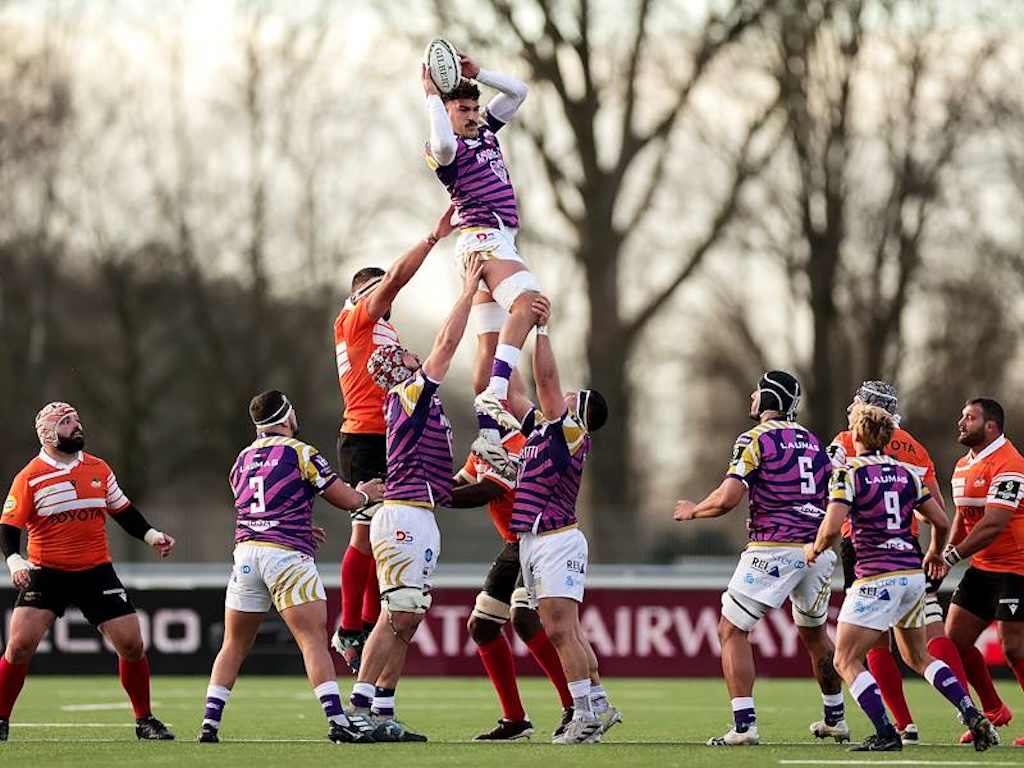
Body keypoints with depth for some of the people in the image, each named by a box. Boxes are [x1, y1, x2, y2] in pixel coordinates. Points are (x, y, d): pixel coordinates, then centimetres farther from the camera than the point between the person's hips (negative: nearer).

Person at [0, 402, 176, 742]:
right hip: (46, 572, -3)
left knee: (132, 645, -2)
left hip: (96, 572, 3)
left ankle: (145, 720, 14)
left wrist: (151, 536, 9)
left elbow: (122, 510, 20)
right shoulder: (29, 478, -6)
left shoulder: (99, 469, 7)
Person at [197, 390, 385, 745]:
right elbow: (346, 500, 4)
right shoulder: (301, 453, 0)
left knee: (234, 645, 13)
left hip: (245, 552, 5)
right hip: (286, 555, -5)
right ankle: (337, 721, -17)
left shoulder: (243, 459, 18)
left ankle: (210, 724, 8)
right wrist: (364, 493, 27)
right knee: (313, 640, -9)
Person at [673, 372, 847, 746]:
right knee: (814, 632, 26)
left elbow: (727, 498, -14)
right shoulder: (812, 441, 17)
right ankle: (835, 719, 34)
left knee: (732, 631, 1)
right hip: (817, 547, 7)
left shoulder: (756, 439, -4)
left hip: (774, 550, -7)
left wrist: (693, 511, 6)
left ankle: (744, 725, -10)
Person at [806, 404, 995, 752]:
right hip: (913, 574, 7)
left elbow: (831, 529, -17)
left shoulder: (848, 472, -8)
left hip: (876, 579, -7)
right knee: (918, 656, 22)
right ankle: (974, 717, 9)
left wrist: (814, 550, 4)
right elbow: (941, 522, 12)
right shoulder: (905, 473, 10)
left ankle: (886, 734, -10)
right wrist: (935, 554, 32)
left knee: (847, 661, 2)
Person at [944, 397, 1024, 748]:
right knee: (954, 640, 5)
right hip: (982, 568, 9)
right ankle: (994, 712, 19)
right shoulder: (963, 466, 13)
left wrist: (952, 556, -24)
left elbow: (993, 524, -24)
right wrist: (945, 556, 7)